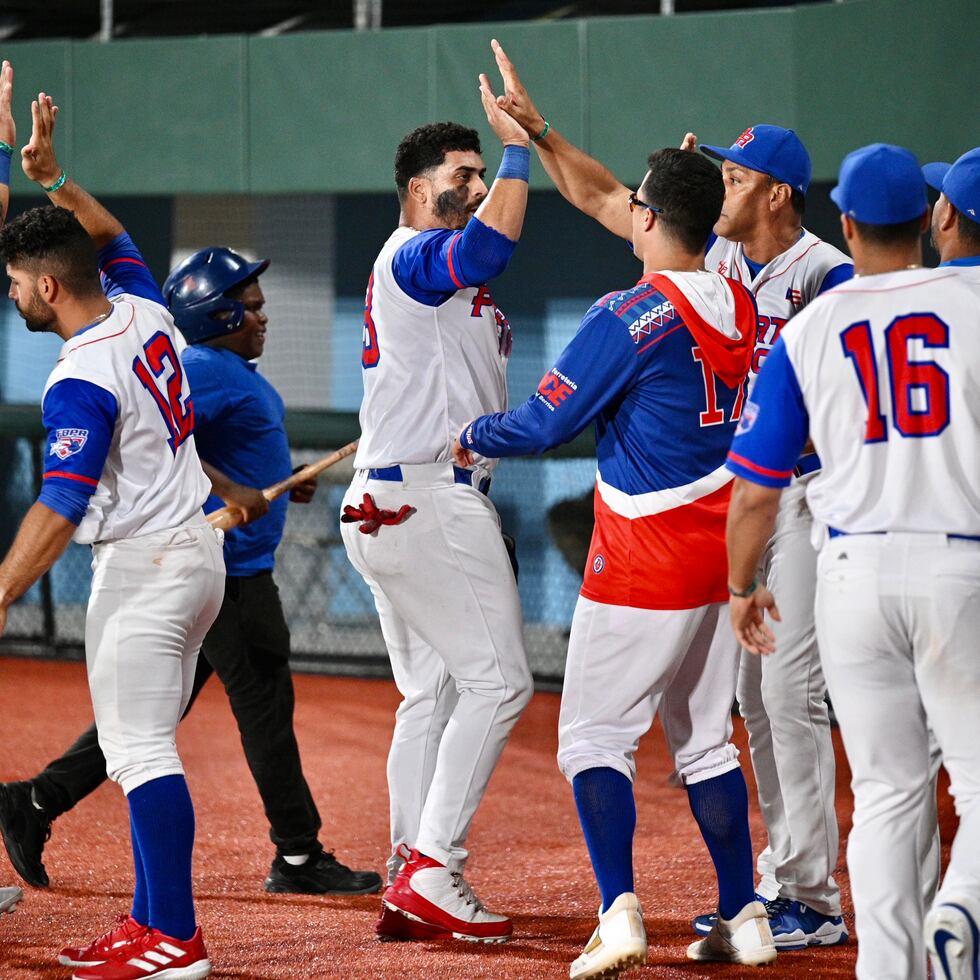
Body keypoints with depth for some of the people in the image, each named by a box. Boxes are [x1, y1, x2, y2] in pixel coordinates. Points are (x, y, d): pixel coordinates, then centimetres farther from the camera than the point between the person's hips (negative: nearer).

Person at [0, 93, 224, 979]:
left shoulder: (82, 382, -20)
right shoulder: (146, 314, 4)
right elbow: (113, 237, 26)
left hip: (142, 567, -9)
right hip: (199, 552, 9)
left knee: (141, 751, -10)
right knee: (141, 747, 14)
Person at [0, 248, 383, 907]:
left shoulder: (236, 373, 18)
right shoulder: (207, 369, -15)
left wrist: (280, 485, 16)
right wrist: (231, 491, -31)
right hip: (226, 570, -11)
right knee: (265, 704, -3)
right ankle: (298, 857, 3)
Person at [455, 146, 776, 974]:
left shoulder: (630, 316, -17)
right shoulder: (738, 307, 5)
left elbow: (543, 422, -12)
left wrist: (474, 438, 7)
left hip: (644, 561, -7)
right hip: (723, 554, 8)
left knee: (595, 735, -2)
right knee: (705, 738, 17)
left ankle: (620, 913, -17)